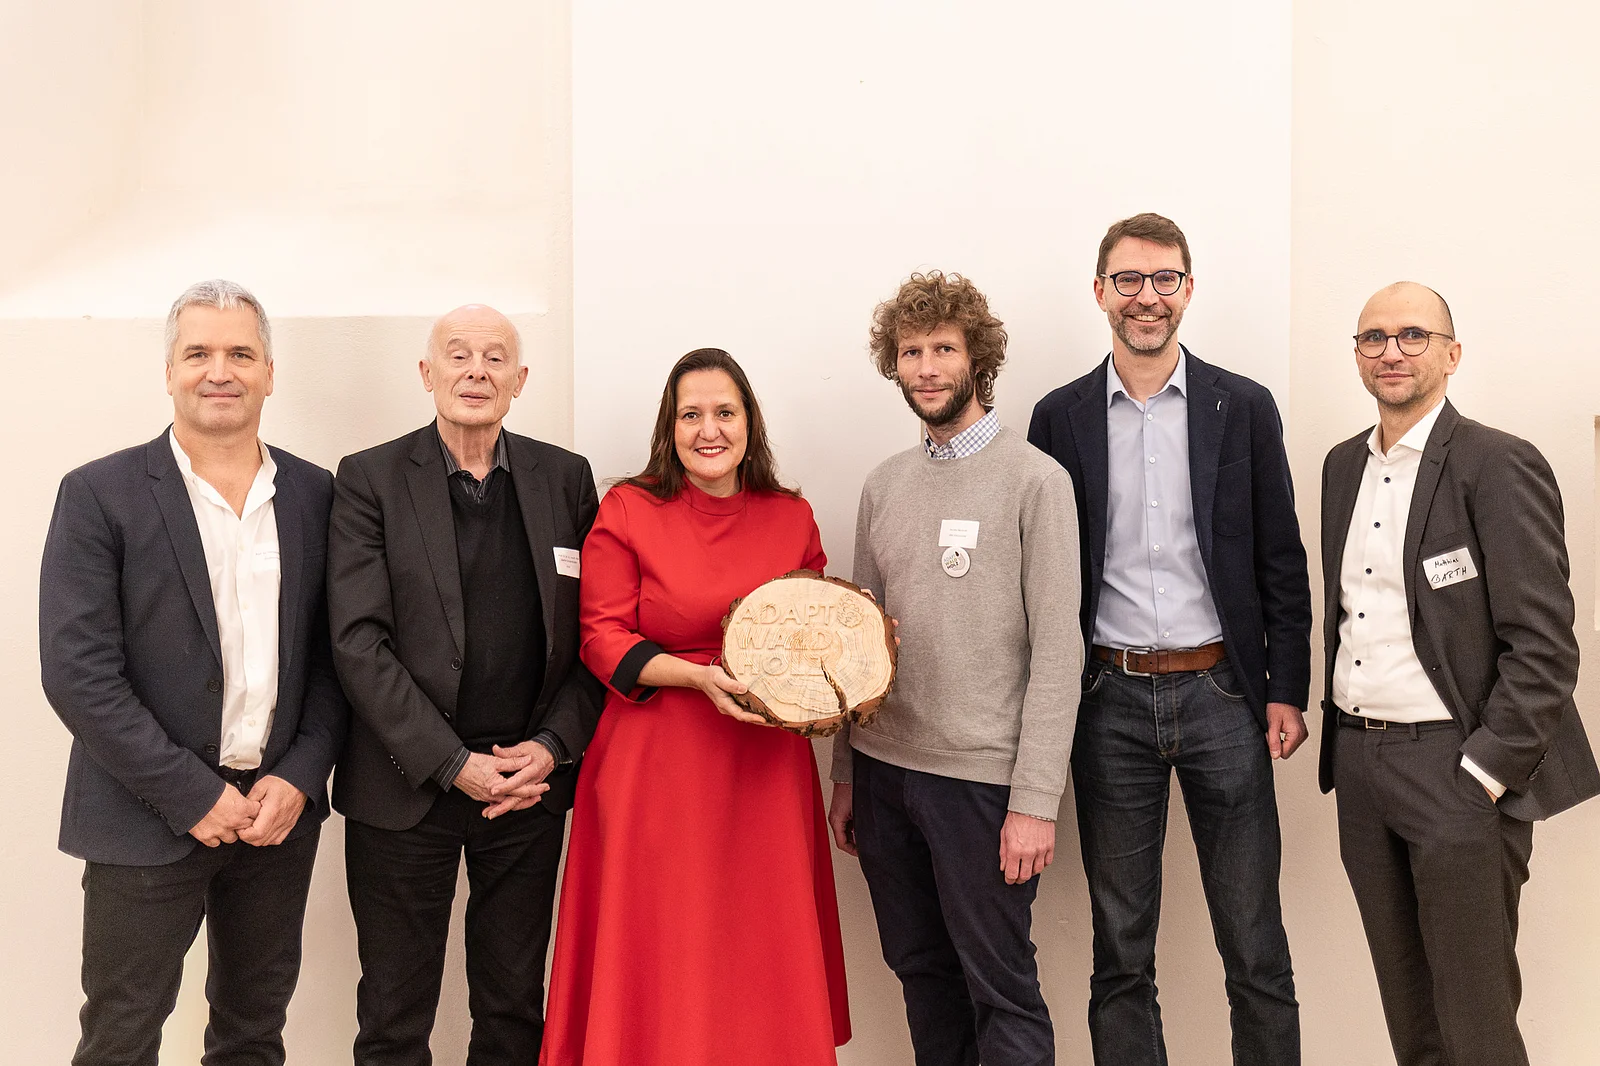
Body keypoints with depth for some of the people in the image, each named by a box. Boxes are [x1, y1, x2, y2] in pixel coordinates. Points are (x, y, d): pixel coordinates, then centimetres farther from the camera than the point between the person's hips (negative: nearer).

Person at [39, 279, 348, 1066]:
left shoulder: (315, 494, 4)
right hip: (148, 821, -3)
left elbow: (334, 652, 6)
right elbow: (77, 673, -12)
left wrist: (300, 778, -7)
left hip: (281, 810, 4)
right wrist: (193, 796, -14)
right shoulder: (100, 495, -7)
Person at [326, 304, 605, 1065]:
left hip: (530, 781, 2)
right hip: (407, 785, -2)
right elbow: (359, 640, -10)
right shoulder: (370, 479, -3)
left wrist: (554, 745, -8)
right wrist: (455, 764, -15)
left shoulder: (566, 478, 5)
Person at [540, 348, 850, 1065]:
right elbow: (603, 639, -3)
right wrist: (699, 676, -17)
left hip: (766, 767, 3)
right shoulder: (627, 510, -2)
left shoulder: (792, 517, 6)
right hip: (657, 765, -2)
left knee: (761, 953, 9)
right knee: (661, 963, 3)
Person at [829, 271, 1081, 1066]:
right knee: (921, 973, 16)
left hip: (980, 774, -5)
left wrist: (1034, 801, -15)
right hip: (883, 766, 5)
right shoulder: (883, 485, 10)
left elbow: (1056, 651, -10)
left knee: (1001, 991, 3)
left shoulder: (1033, 480, -6)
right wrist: (846, 775, 12)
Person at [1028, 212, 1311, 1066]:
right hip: (1109, 701, 1)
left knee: (1255, 946, 7)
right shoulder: (1060, 417, 4)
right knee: (1120, 951, 11)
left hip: (1221, 691, 0)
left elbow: (1280, 560, 4)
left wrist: (1287, 691, -1)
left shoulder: (1243, 408, 3)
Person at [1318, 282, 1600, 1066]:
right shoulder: (1343, 465, 11)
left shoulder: (1500, 467, -10)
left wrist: (1483, 775, -16)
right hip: (1359, 761, 6)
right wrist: (1337, 727, 11)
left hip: (1456, 767, -6)